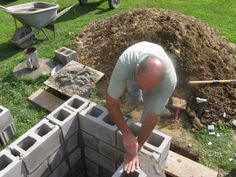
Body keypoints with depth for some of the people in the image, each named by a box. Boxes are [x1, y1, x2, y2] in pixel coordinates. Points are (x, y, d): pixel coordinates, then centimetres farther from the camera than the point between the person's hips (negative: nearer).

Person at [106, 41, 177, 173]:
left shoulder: (170, 80, -45)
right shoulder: (125, 63, -47)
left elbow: (153, 116, -35)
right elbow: (111, 101, -37)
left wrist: (136, 149, -30)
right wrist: (127, 134, -41)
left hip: (156, 78, -1)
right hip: (133, 69, 1)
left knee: (149, 109, -8)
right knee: (133, 96, 20)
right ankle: (135, 101, 58)